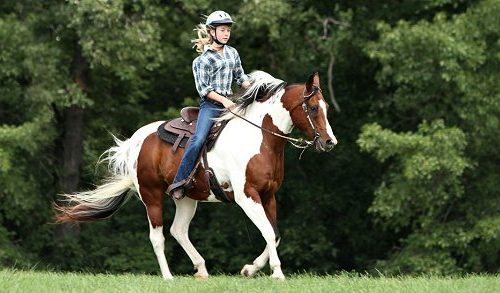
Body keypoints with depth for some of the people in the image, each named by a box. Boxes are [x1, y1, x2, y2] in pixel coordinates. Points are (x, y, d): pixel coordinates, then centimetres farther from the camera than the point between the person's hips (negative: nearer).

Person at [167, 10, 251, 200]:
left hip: (228, 103, 6)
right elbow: (203, 88, -9)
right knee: (198, 140, -23)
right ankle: (179, 182, -23)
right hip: (210, 105, -6)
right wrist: (223, 100, -19)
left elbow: (241, 77, 23)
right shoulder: (203, 60, -3)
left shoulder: (232, 53, 15)